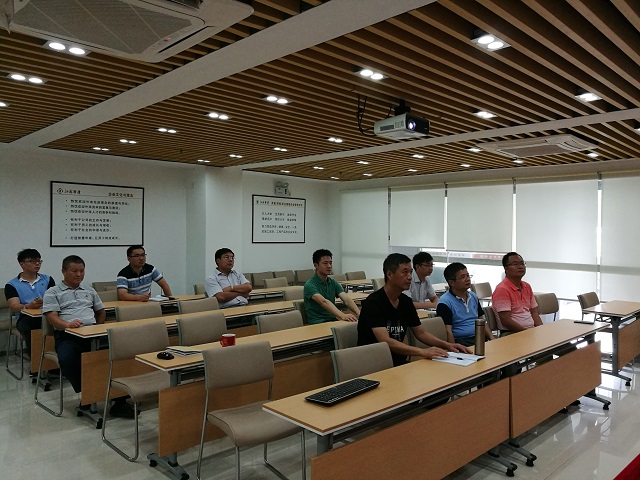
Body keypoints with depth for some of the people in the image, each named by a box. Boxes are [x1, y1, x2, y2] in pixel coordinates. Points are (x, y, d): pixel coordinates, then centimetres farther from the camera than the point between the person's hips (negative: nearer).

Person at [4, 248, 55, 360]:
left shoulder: (47, 279, 18)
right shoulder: (12, 285, 11)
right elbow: (14, 307, -4)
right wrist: (28, 306, -27)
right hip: (26, 318, -1)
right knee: (28, 327, -37)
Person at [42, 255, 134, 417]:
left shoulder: (89, 291, 26)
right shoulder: (52, 293, 12)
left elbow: (101, 312, 31)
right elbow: (52, 317, -3)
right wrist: (67, 324, -23)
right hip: (67, 336, -3)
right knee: (67, 360, -37)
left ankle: (119, 399, -21)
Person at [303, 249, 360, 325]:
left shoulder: (333, 283, 10)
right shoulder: (310, 285, -11)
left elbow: (347, 300, -5)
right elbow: (323, 302, -28)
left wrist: (359, 313, -25)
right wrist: (342, 315, -43)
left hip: (332, 320, 7)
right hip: (317, 323, -7)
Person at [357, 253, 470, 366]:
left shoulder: (406, 301, 8)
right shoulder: (373, 302, -16)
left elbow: (421, 333, 16)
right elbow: (385, 342, -26)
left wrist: (447, 345, -1)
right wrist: (422, 352, -35)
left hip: (399, 362, 8)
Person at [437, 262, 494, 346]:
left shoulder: (473, 296, 17)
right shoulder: (445, 302, -9)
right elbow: (448, 332, -12)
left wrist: (492, 339, 5)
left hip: (480, 338, 7)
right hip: (461, 342, -7)